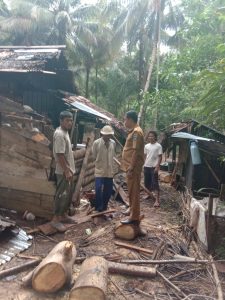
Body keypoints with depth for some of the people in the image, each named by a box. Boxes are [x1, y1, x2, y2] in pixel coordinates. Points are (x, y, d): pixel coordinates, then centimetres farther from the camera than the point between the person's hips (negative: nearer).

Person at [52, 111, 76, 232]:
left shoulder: (65, 132, 13)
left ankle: (63, 215, 27)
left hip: (69, 169, 10)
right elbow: (60, 155, -23)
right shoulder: (59, 134, -19)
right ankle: (56, 219, 8)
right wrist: (67, 171, -23)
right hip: (63, 171, -10)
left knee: (68, 194, 16)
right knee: (62, 195, -3)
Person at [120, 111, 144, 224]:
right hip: (131, 167, 10)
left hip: (133, 168, -10)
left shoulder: (136, 132, -15)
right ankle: (132, 211, 28)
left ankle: (134, 217, 3)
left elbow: (135, 151, -21)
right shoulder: (133, 131, 17)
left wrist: (131, 168, -23)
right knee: (131, 191, 17)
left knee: (133, 192, -4)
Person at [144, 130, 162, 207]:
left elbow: (160, 157, -8)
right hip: (146, 166, 5)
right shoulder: (146, 146, 8)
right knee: (147, 182, 14)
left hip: (154, 167, -5)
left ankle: (157, 200, -8)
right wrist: (143, 165, 9)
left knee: (155, 183, -8)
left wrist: (157, 166, -15)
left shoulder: (158, 146, -7)